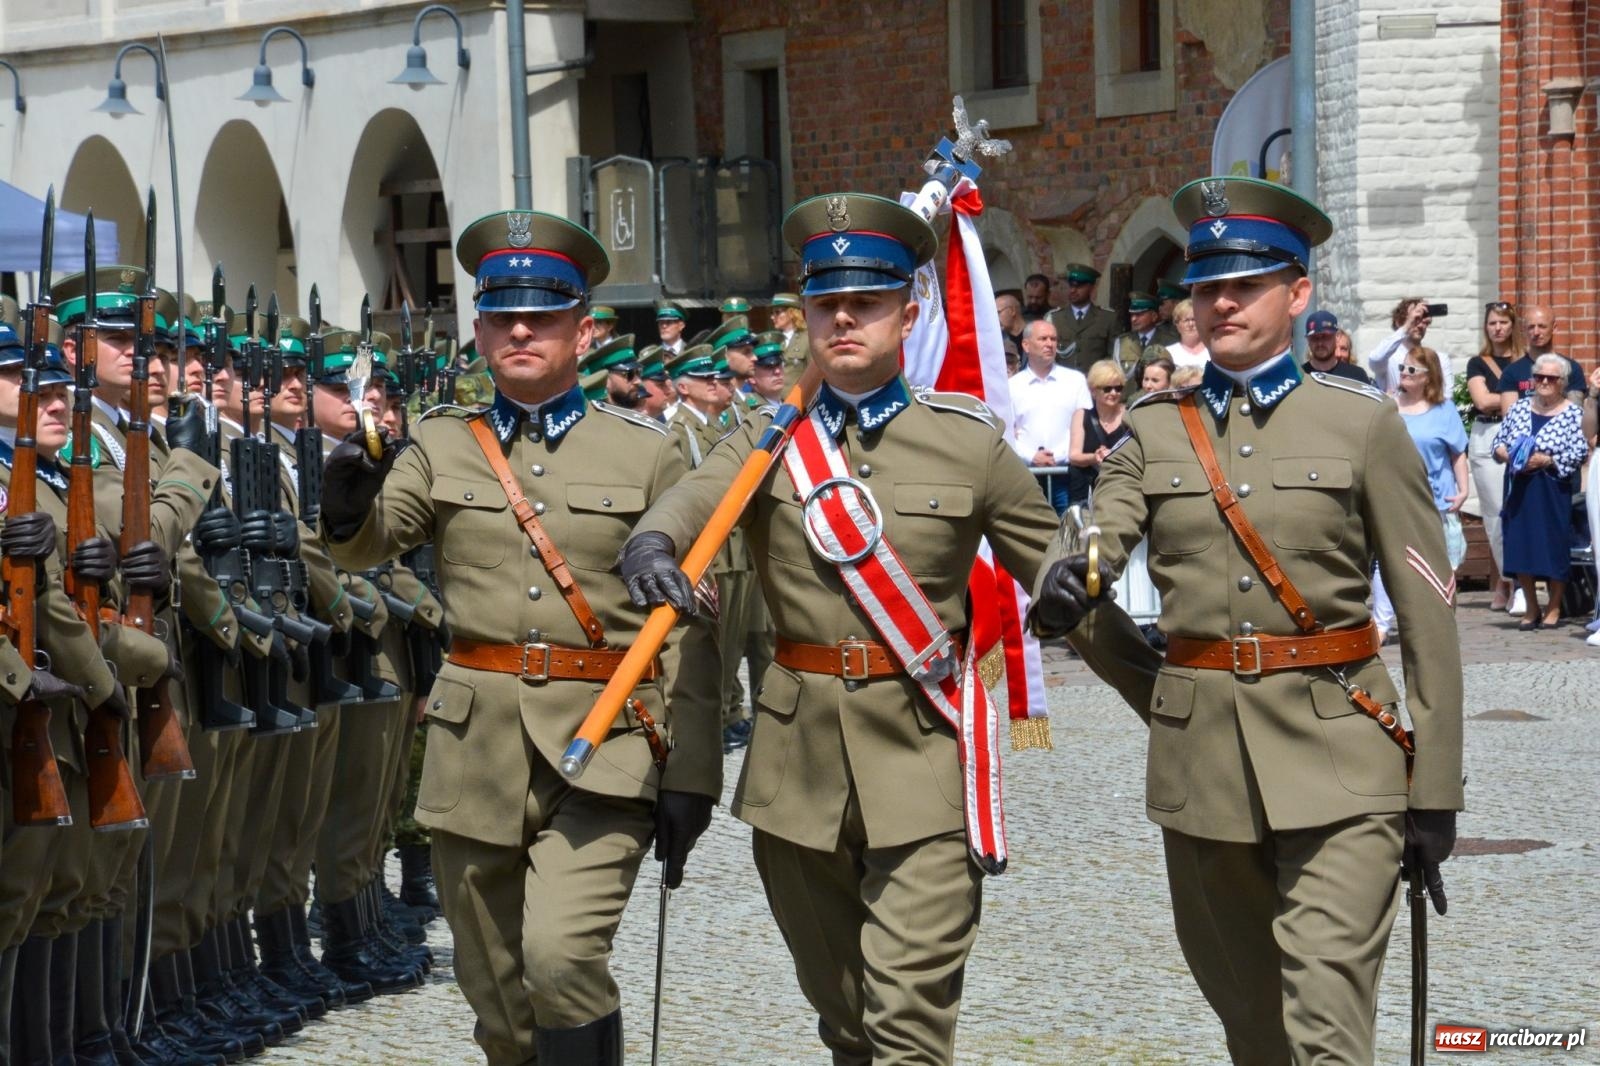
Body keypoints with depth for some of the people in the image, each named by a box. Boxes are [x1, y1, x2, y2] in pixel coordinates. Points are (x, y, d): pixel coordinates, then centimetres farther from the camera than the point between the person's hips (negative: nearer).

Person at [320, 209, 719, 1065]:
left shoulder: (648, 454, 3)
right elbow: (364, 546, -6)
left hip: (604, 748, -3)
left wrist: (690, 776, -4)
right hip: (476, 747, 3)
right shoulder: (443, 447, 9)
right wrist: (347, 506, -30)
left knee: (561, 957, -21)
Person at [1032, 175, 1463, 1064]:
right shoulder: (1155, 430, 9)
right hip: (1201, 755, 4)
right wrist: (1068, 582, -33)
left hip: (1336, 759, -4)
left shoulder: (1362, 422, 0)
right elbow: (1101, 540, -7)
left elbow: (1429, 612, 0)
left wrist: (1436, 791, -3)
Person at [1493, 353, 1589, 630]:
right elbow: (1499, 441, 14)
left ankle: (1554, 608, 13)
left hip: (1553, 492, -4)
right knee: (1520, 547, 4)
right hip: (1519, 490, 4)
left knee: (1555, 549, 0)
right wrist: (1507, 454, -7)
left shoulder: (1572, 413, -3)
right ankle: (1531, 608, 16)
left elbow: (1580, 453, -10)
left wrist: (1546, 460, -18)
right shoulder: (1519, 407, 9)